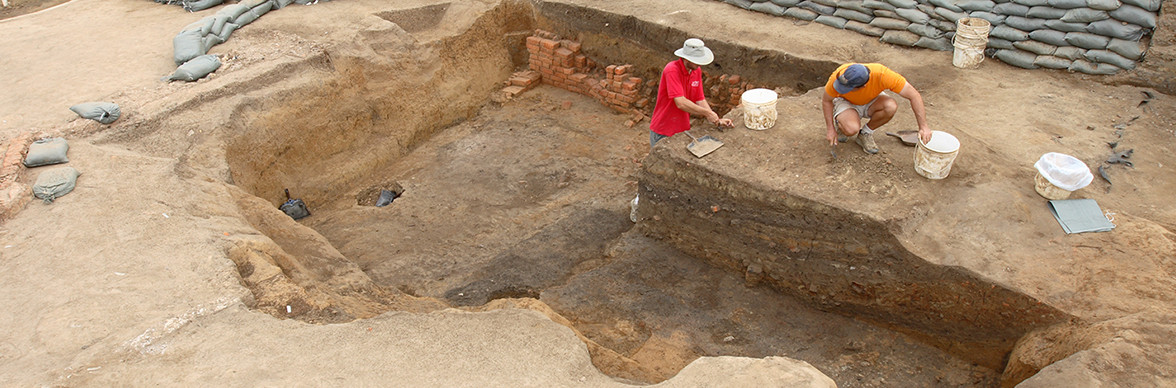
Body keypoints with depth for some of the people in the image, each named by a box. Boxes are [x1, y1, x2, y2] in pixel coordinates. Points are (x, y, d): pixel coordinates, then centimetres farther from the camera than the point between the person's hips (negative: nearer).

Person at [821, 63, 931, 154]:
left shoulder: (882, 75, -37)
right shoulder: (837, 77, -35)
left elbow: (914, 95, -28)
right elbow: (826, 100, -14)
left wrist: (923, 127, -29)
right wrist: (830, 129, -15)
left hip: (871, 101, 2)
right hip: (846, 102, -2)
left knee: (891, 106, -33)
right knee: (851, 129, -35)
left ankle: (865, 133, -5)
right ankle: (841, 122, 4)